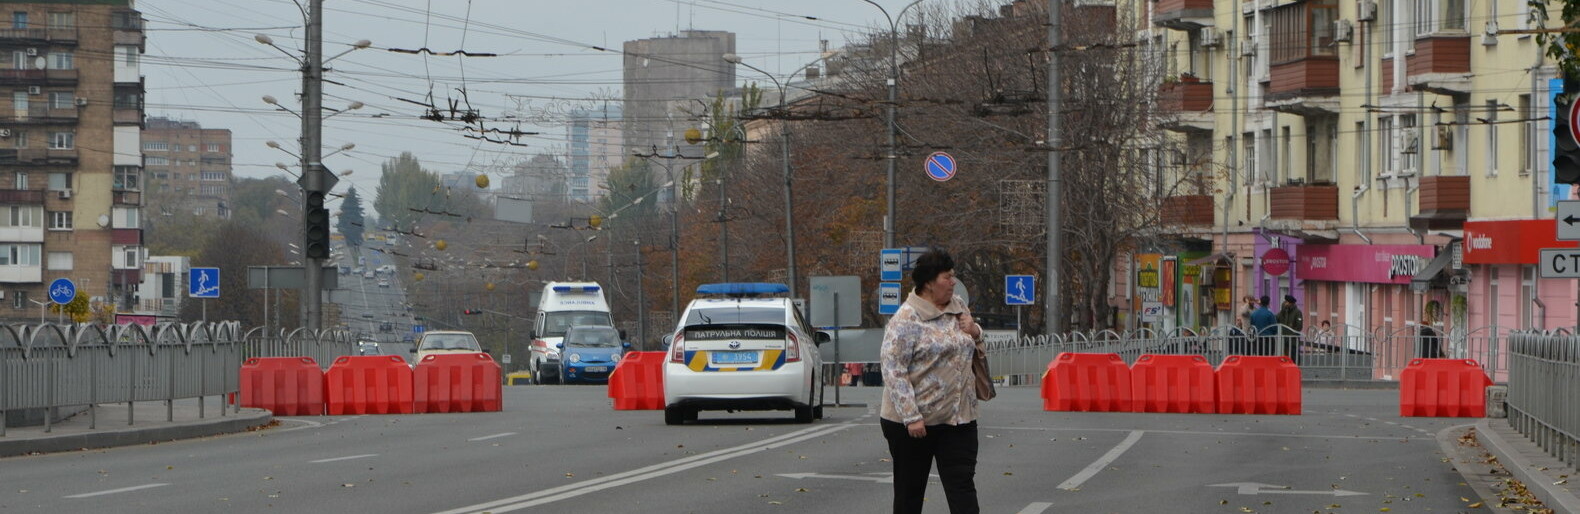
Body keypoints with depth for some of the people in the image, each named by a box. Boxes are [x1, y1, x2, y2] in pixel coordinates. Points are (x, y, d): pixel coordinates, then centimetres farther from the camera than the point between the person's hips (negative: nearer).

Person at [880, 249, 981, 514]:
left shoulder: (959, 306, 9)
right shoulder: (907, 319, -13)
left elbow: (974, 347, 26)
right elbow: (893, 369, -17)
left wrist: (975, 332, 1)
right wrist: (911, 417, -23)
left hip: (958, 417, 5)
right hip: (912, 421, -5)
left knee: (962, 487, -1)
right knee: (909, 491, 6)